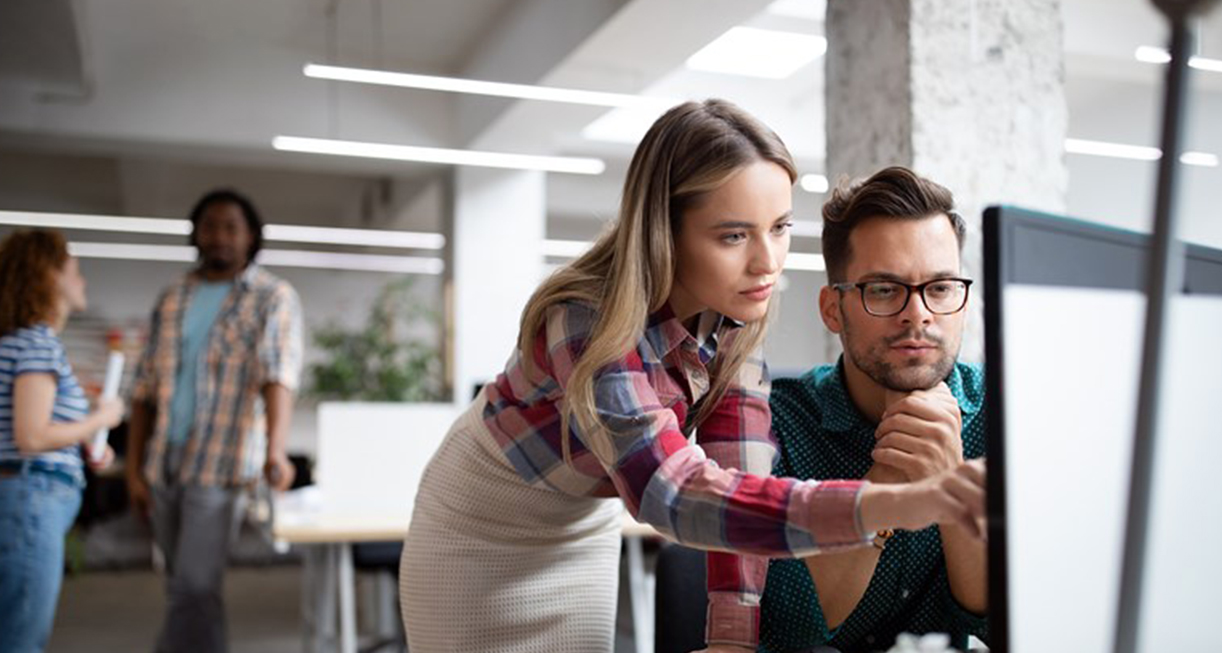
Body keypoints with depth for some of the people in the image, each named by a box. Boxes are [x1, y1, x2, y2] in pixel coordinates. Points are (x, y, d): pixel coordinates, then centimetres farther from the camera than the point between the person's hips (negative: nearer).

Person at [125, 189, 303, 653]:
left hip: (221, 466, -5)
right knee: (181, 589, 13)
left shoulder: (273, 297, -3)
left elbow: (278, 375, -18)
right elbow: (145, 390, 13)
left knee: (195, 590, -9)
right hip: (164, 463, 5)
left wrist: (275, 450, -33)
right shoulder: (173, 299, 12)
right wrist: (134, 468, 8)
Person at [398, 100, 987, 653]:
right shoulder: (592, 322, -38)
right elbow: (673, 493, -51)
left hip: (584, 532, 5)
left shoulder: (733, 313, -18)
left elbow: (738, 473, -21)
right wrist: (900, 504, -61)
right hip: (483, 534, -5)